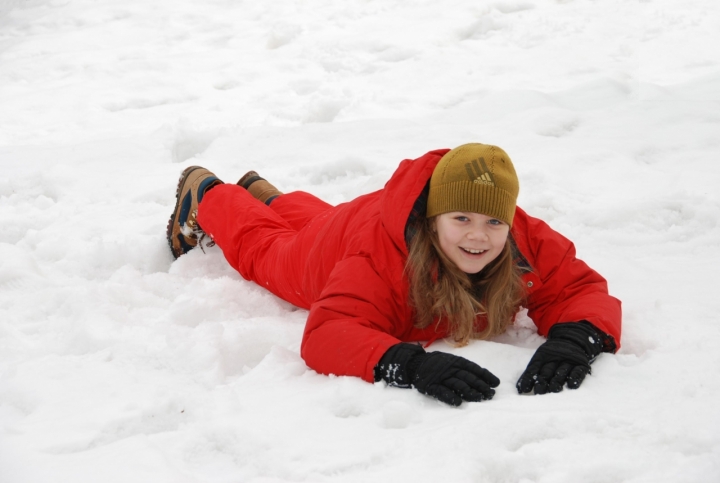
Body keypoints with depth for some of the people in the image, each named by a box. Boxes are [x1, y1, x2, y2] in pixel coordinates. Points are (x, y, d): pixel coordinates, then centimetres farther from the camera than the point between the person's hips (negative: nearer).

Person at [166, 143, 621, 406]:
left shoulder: (531, 244, -43)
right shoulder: (381, 255, -53)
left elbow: (585, 291, -40)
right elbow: (325, 334, -59)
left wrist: (575, 338, -65)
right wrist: (412, 365, -75)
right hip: (327, 248, -4)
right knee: (265, 245, 31)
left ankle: (267, 196, 69)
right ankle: (205, 192, 61)